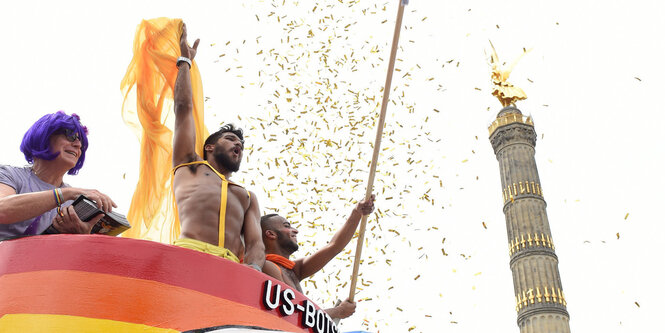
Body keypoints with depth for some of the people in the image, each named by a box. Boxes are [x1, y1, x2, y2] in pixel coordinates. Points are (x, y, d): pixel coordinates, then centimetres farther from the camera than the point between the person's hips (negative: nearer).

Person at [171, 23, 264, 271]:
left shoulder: (247, 197, 35)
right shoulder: (190, 166, 31)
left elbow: (255, 243, 19)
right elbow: (183, 107, 29)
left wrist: (254, 269, -5)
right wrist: (184, 61, 42)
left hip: (232, 268, 2)